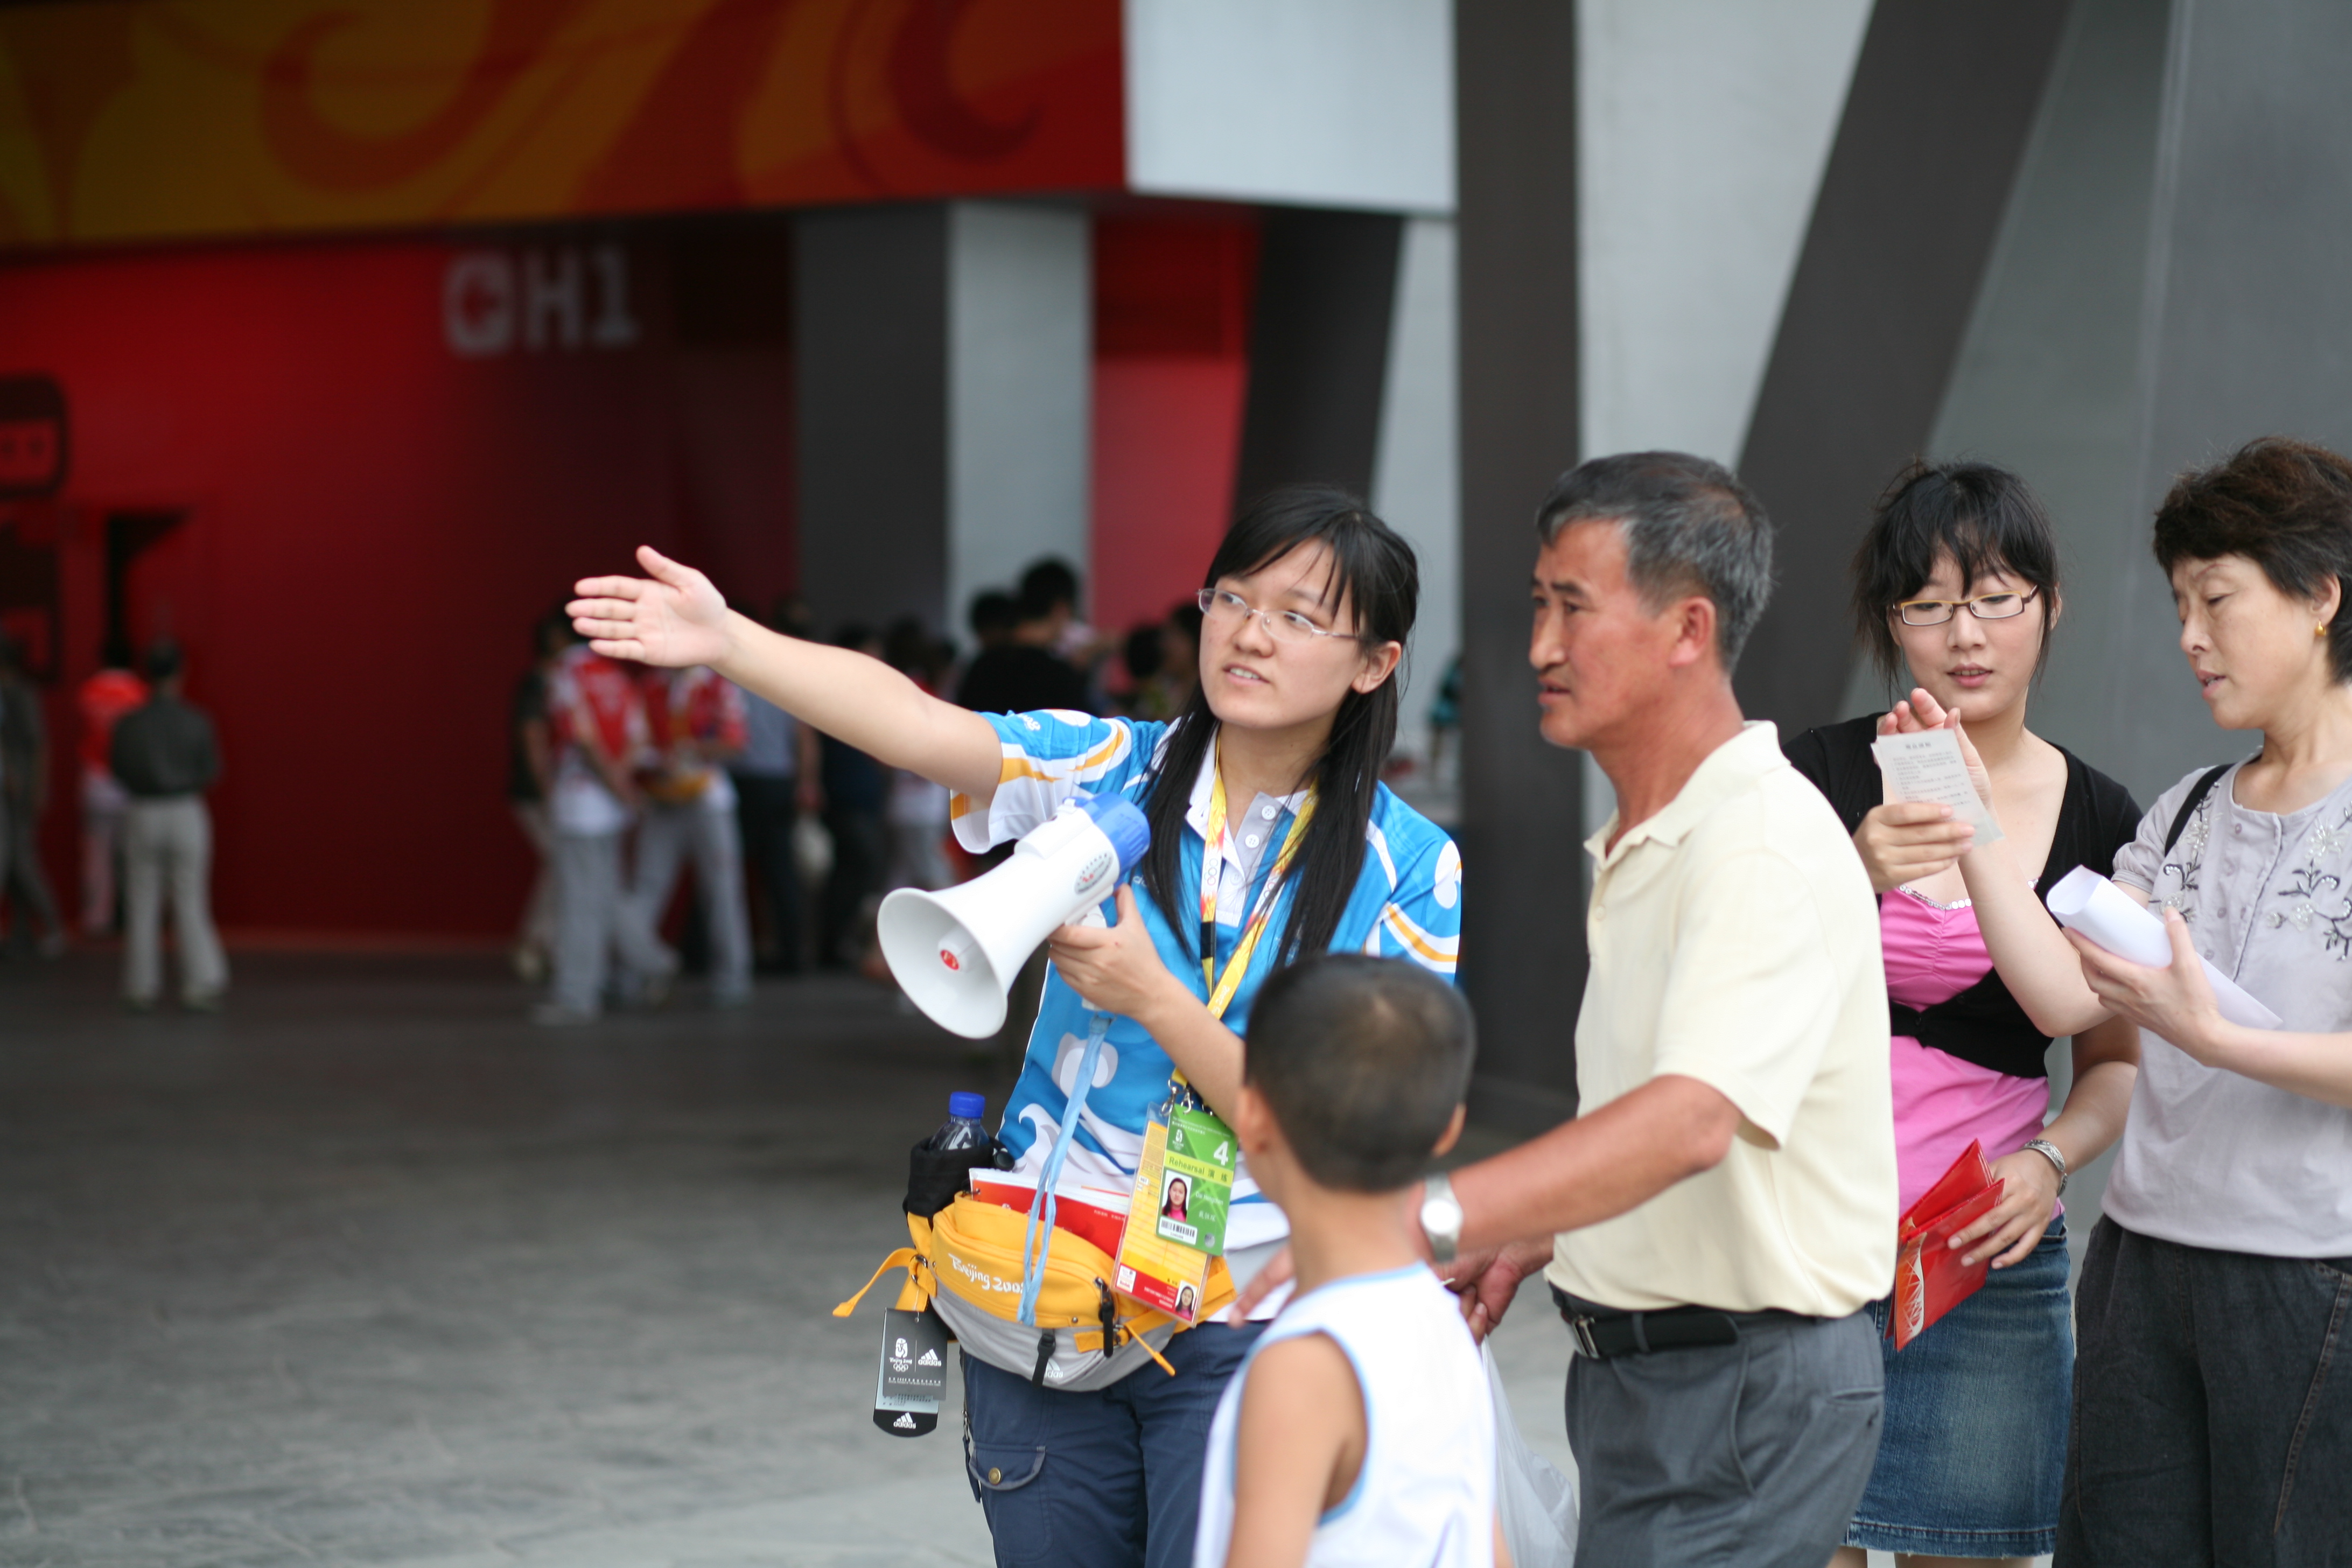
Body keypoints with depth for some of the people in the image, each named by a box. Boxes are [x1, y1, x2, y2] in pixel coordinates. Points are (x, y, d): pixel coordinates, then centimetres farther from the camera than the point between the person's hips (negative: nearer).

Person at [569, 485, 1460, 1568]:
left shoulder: (1408, 869, -6)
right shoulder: (1108, 771, -2)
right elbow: (908, 722, -19)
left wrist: (1151, 1000, -22)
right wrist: (728, 641, -34)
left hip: (1242, 1325, -2)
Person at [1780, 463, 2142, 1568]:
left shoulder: (2099, 819, 6)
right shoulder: (1821, 775, 0)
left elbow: (2115, 1062, 13)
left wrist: (2051, 1161, -7)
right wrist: (1854, 883, -23)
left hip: (1987, 1264, 2)